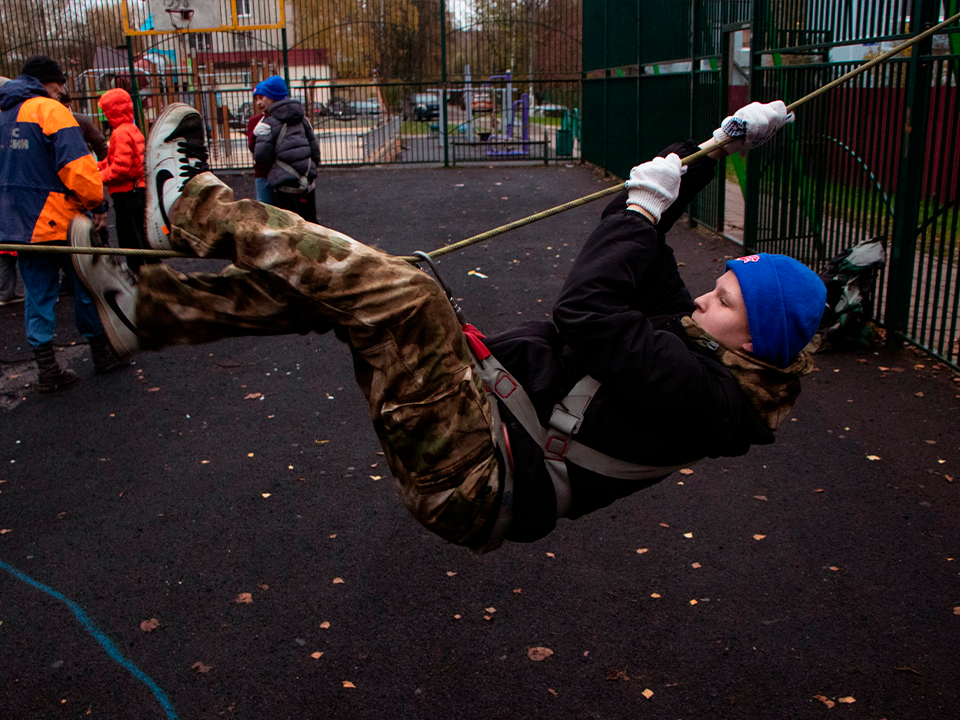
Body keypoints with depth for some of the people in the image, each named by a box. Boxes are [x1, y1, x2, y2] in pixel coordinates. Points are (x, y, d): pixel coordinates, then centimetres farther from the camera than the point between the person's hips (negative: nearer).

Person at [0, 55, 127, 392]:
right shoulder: (49, 111, -11)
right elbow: (76, 166, -20)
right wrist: (96, 203, -7)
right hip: (60, 221, -6)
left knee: (37, 295, 10)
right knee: (86, 286, 9)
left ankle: (47, 368, 11)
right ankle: (102, 352, 21)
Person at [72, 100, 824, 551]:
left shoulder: (704, 393, -15)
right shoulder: (687, 329, 13)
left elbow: (585, 315, -25)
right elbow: (639, 246, 23)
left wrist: (642, 206, -13)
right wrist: (717, 146, 22)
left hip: (473, 475, -10)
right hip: (484, 407, 10)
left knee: (400, 292, -28)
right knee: (335, 283, 1)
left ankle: (191, 198, -11)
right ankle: (142, 306, 8)